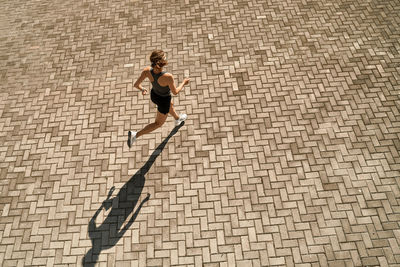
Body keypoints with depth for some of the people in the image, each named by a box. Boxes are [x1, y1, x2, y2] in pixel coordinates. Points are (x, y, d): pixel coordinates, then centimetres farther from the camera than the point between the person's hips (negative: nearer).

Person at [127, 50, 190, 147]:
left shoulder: (147, 71, -28)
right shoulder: (168, 77, -41)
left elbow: (136, 84, -17)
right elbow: (175, 92, -23)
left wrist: (142, 89, 6)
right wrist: (184, 83, -5)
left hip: (154, 95, 6)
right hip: (163, 100, -6)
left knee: (170, 105, 36)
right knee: (158, 123, 19)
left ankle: (177, 119, 67)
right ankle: (135, 135, 13)